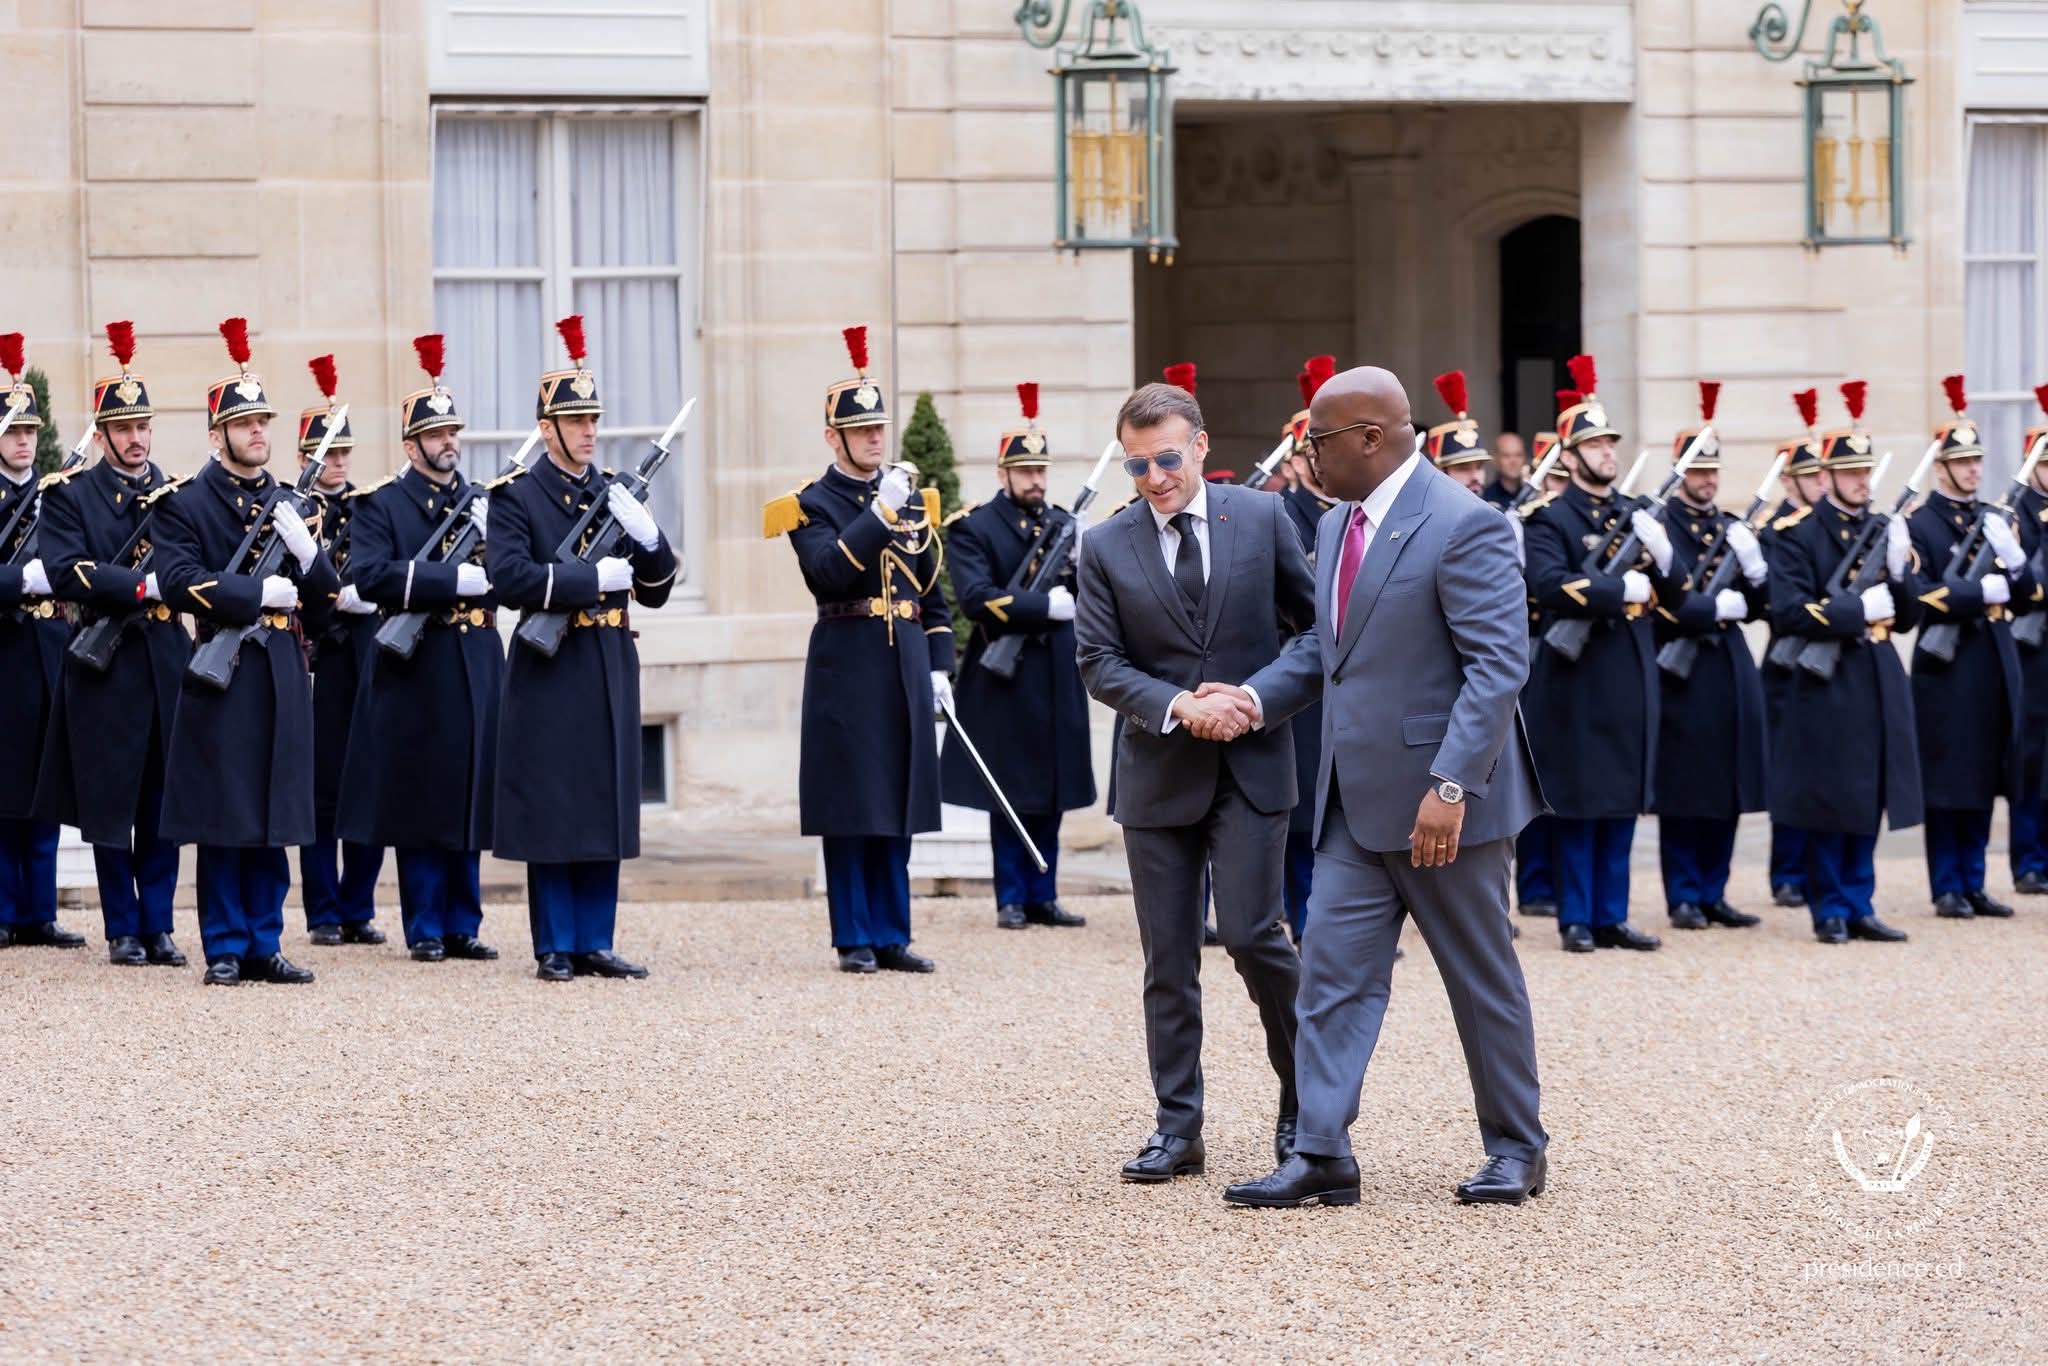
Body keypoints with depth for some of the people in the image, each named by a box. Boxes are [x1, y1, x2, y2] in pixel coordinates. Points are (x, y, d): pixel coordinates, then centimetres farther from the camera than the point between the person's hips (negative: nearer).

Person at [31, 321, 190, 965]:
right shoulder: (70, 496, -1)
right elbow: (65, 572, -14)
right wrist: (143, 585, -21)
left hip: (167, 665, 3)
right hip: (106, 670, -3)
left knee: (163, 807, 5)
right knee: (111, 808, 1)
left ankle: (158, 927, 11)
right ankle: (123, 931, 10)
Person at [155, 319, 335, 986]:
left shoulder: (288, 503, 15)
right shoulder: (184, 503, -2)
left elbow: (325, 596, 13)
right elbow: (180, 583, -15)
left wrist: (306, 549, -7)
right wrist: (263, 594, -16)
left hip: (284, 675, 5)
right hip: (222, 675, -5)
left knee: (274, 819, 7)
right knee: (223, 821, -1)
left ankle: (264, 946, 12)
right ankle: (225, 950, 5)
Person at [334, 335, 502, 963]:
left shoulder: (483, 502, 14)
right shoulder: (381, 506, -2)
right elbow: (369, 578, -17)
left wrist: (488, 531, -12)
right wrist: (456, 580, -22)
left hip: (477, 669, 5)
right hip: (416, 672, -4)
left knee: (470, 800, 7)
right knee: (420, 802, -1)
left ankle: (463, 926, 14)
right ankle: (426, 929, 6)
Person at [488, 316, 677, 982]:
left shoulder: (616, 494, 13)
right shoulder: (516, 496, -3)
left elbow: (656, 589, 12)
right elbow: (510, 577, -18)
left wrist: (646, 537, -7)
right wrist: (594, 577, -19)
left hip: (611, 673, 5)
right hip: (550, 673, -5)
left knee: (605, 810, 6)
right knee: (551, 814, -2)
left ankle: (595, 944, 12)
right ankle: (555, 947, 4)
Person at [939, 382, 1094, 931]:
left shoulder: (1063, 523, 13)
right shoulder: (973, 527, -3)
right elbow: (976, 598, -16)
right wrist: (1045, 605, -20)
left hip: (1057, 679, 5)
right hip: (1003, 679, -5)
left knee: (1051, 794, 8)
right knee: (1009, 794, 0)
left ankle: (1043, 896, 14)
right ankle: (1012, 900, 6)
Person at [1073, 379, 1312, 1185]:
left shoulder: (1262, 519, 1)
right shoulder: (1106, 548, 2)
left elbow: (1315, 621, 7)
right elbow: (1098, 663, -1)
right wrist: (1178, 706, -16)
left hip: (1252, 763, -2)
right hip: (1158, 775, 2)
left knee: (1250, 933, -11)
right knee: (1167, 959, 4)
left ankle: (1304, 1096, 10)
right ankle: (1177, 1127, 11)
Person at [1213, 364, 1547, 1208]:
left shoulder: (1462, 526, -16)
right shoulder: (1337, 528, 11)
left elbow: (1498, 664, -20)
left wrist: (1450, 787, -26)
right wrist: (1258, 697, 3)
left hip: (1440, 805, -8)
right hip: (1355, 805, 8)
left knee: (1482, 980, 6)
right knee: (1333, 975, 0)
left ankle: (1516, 1150, 19)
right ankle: (1321, 1156, 0)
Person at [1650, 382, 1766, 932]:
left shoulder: (1731, 528, 14)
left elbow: (1759, 606, 12)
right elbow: (1659, 606, -14)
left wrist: (1753, 566, -6)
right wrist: (1717, 607, -15)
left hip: (1731, 669, 6)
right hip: (1682, 673, -6)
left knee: (1727, 793, 8)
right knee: (1683, 793, -2)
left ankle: (1713, 893, 15)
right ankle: (1684, 897, 4)